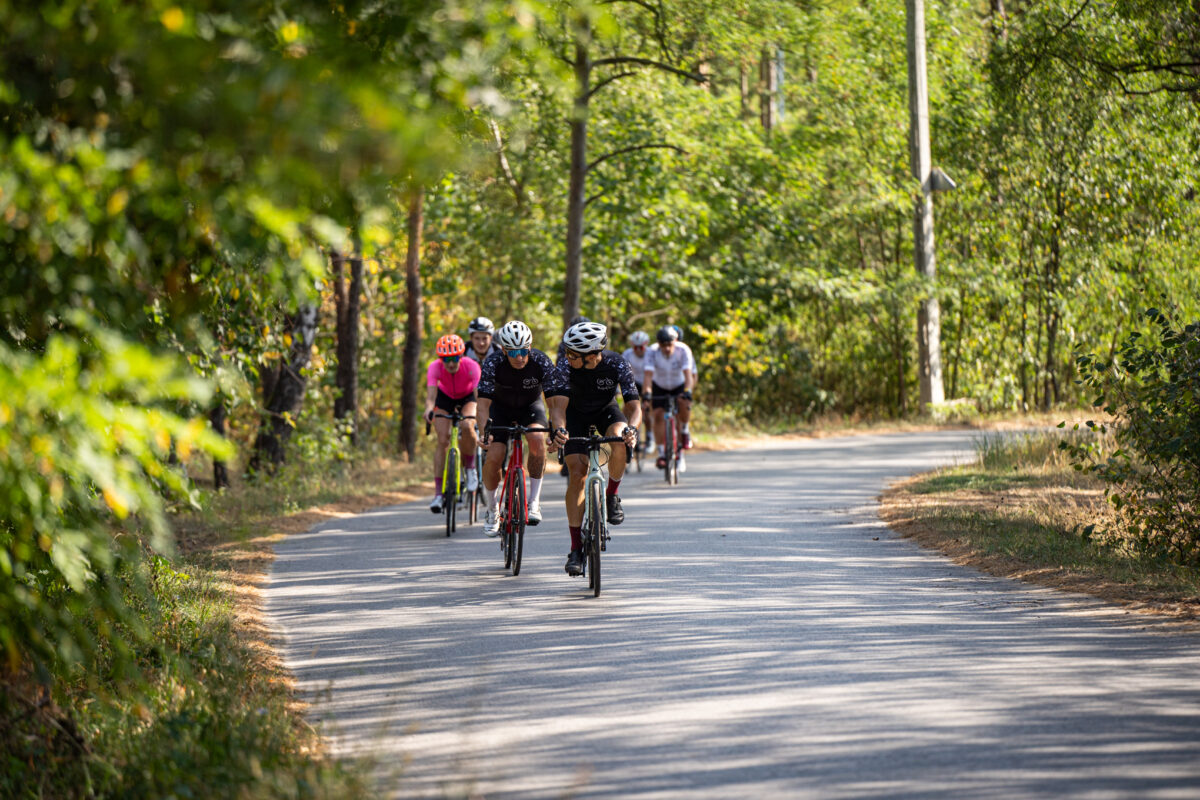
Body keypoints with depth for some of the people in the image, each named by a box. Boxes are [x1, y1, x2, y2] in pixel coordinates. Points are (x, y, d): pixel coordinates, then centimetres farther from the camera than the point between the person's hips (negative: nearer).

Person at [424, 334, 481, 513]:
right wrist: (429, 410, -63)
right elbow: (431, 394, -43)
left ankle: (470, 468, -8)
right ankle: (438, 493, -10)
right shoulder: (435, 367, -31)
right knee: (442, 441, -13)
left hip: (467, 398, -1)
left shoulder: (471, 367, -33)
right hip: (445, 398, 1)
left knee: (467, 426, -32)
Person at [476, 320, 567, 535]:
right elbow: (483, 403, -29)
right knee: (493, 458, -16)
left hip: (530, 406, 0)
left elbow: (556, 397, -27)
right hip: (501, 408, 0)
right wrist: (484, 432, -45)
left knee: (537, 439, -32)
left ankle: (534, 501, -19)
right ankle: (492, 511, 10)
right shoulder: (493, 364, -29)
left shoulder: (541, 362, -28)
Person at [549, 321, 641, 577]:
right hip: (576, 413, 0)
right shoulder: (565, 365, -30)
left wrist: (632, 428, -54)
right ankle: (576, 549, -11)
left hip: (606, 410, 0)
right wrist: (559, 429, -58)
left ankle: (612, 496, -8)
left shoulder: (617, 365, -30)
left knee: (619, 440, -35)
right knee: (577, 473, -15)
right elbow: (558, 404, -37)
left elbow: (634, 405, -32)